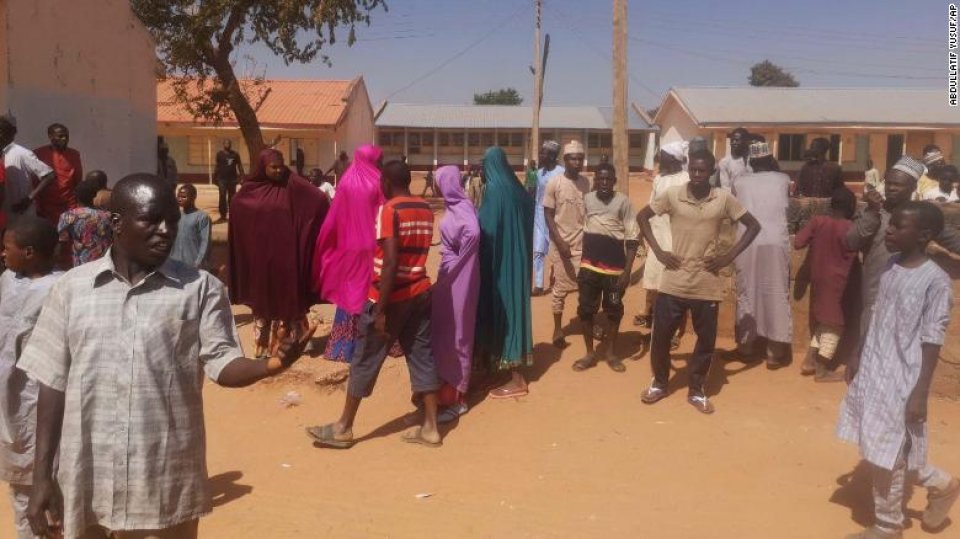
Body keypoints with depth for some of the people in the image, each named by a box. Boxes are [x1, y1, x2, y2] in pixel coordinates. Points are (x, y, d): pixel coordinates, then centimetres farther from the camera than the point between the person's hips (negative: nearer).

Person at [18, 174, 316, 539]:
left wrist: (269, 366, -28)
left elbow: (222, 364, -7)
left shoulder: (201, 288, -2)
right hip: (86, 483, 2)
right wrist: (42, 474, 4)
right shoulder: (72, 287, 2)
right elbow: (53, 382, 5)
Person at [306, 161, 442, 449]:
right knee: (422, 357, 10)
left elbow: (390, 263, -22)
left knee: (365, 362, 4)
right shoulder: (426, 209, 6)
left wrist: (380, 310, -21)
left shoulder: (389, 210, -15)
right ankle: (430, 427, 13)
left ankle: (343, 428, 15)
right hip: (420, 293, 7)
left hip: (392, 296, -7)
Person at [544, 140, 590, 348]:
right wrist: (559, 241, -14)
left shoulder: (586, 183, 4)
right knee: (560, 288, 5)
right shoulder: (554, 183, -7)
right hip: (562, 244, -3)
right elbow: (548, 215, -6)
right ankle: (558, 328, 17)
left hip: (584, 243, 3)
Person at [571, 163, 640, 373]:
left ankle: (611, 352, 25)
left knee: (613, 310, 9)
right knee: (586, 309, 5)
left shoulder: (623, 201, -7)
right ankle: (590, 353, 19)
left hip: (615, 267, -2)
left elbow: (633, 238, -7)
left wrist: (627, 271, -12)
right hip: (589, 265, 2)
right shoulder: (586, 199, 2)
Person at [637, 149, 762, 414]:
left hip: (707, 284, 0)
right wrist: (657, 251, -3)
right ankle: (659, 383, 29)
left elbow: (753, 225, 4)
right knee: (660, 335, 7)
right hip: (673, 281, 0)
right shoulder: (672, 195, -4)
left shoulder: (724, 199, -4)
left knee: (706, 340, 8)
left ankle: (696, 390, 27)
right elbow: (642, 216, 7)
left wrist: (729, 256, -5)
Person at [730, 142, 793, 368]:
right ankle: (776, 352, 7)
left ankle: (747, 347, 19)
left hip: (747, 243, 1)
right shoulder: (783, 180, 8)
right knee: (777, 294, 5)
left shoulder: (739, 182, 6)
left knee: (747, 293, 11)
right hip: (776, 242, -1)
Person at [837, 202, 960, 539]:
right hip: (874, 373, 7)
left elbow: (932, 342, -15)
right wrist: (859, 364, 16)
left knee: (888, 455, 3)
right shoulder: (890, 268, 5)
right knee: (879, 452, 17)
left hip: (903, 381, -7)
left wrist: (920, 393, -16)